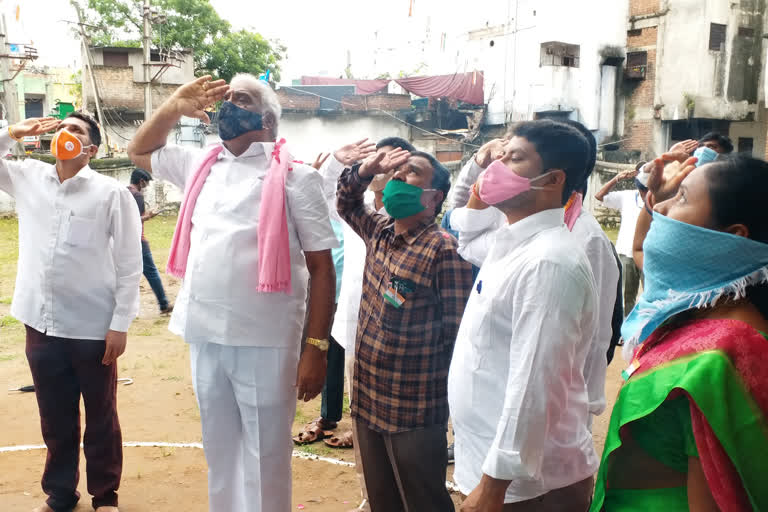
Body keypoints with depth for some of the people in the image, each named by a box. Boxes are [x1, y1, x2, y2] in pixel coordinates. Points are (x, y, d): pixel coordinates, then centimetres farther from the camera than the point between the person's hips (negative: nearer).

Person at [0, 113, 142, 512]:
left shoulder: (112, 193, -7)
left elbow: (129, 264, -8)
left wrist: (120, 324, -10)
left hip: (93, 328, -4)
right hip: (41, 324, 4)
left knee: (100, 420, 12)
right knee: (55, 419, 17)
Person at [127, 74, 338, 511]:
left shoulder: (294, 177, -5)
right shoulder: (202, 164, 12)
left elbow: (321, 266, -8)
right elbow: (140, 151, 27)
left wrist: (316, 347, -13)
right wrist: (176, 107, 9)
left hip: (265, 343, -5)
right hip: (205, 337, 6)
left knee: (264, 460, 7)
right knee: (220, 454, 20)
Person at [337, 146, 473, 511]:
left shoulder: (443, 248, -16)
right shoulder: (379, 231, 6)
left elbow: (457, 327, -15)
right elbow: (346, 203, 22)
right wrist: (366, 169, 3)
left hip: (415, 410, -7)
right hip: (367, 397, 7)